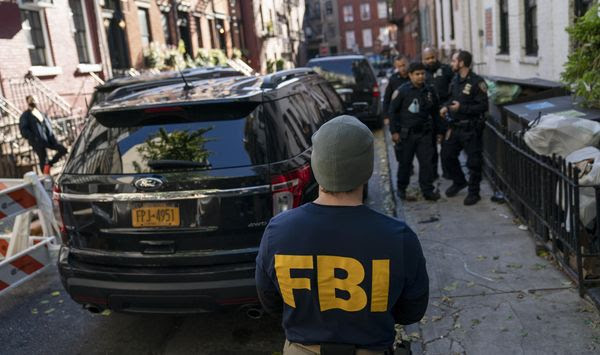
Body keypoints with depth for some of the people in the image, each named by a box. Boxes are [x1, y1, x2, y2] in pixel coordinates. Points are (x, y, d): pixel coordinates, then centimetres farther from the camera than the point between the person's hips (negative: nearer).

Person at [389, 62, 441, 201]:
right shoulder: (402, 91, -6)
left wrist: (437, 130, 16)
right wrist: (394, 131, -9)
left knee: (427, 161, 1)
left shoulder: (430, 91, 7)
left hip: (425, 133, 3)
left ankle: (428, 190, 9)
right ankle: (401, 188, 22)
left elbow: (435, 112, 16)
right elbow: (393, 111, -5)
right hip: (407, 133, -3)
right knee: (405, 162, 7)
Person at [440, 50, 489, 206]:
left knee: (473, 161, 2)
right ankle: (459, 182, 36)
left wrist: (461, 108, -22)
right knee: (447, 156, 14)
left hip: (471, 128, -8)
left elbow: (483, 106, -18)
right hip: (455, 126, 8)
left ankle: (473, 192, 16)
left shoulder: (477, 82, -15)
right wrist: (446, 106, 3)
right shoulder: (455, 79, 9)